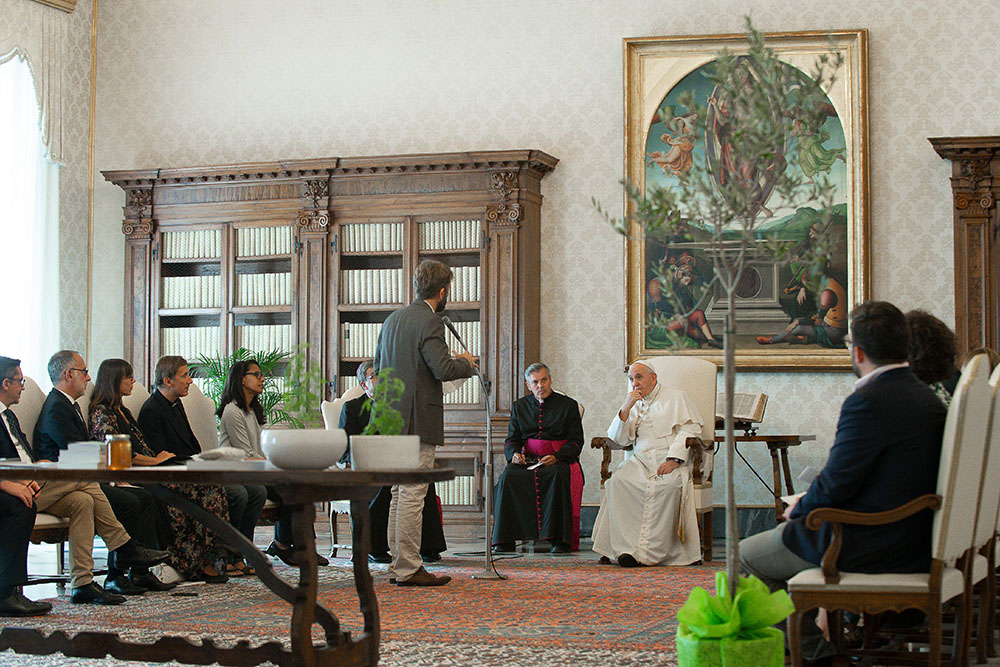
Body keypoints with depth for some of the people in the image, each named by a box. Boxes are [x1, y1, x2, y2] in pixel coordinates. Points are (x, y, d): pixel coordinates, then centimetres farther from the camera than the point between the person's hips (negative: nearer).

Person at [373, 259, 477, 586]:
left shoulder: (393, 319, 15)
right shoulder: (429, 322, -12)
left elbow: (378, 366, 21)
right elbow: (444, 369, -21)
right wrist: (467, 364, 1)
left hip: (392, 420, 9)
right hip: (417, 420, -9)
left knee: (400, 493, 13)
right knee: (412, 494, -6)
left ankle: (399, 565, 17)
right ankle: (408, 568, -4)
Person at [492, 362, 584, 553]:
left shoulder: (568, 405, 7)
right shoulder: (519, 406, 16)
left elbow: (576, 442, 2)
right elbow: (511, 439, 16)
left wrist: (556, 457, -17)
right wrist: (514, 453, -8)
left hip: (559, 459, -3)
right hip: (528, 459, 3)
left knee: (558, 475, -38)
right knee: (508, 476, -29)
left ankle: (559, 539, -35)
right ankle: (505, 540, -25)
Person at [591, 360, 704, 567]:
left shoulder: (676, 398, 14)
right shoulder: (633, 406, 26)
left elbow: (691, 429, 1)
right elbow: (617, 439, 15)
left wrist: (674, 459, -15)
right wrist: (626, 408, 1)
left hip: (669, 458, -3)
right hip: (639, 459, 3)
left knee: (667, 484, -37)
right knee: (617, 482, -30)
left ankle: (651, 551, -37)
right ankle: (625, 548, -34)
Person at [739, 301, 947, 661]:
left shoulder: (867, 402, -23)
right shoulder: (926, 396, 6)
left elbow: (835, 485, -21)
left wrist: (800, 508, 1)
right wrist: (807, 505, 12)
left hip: (868, 546, -9)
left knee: (746, 557, 8)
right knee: (787, 535, 29)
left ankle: (809, 645, 15)